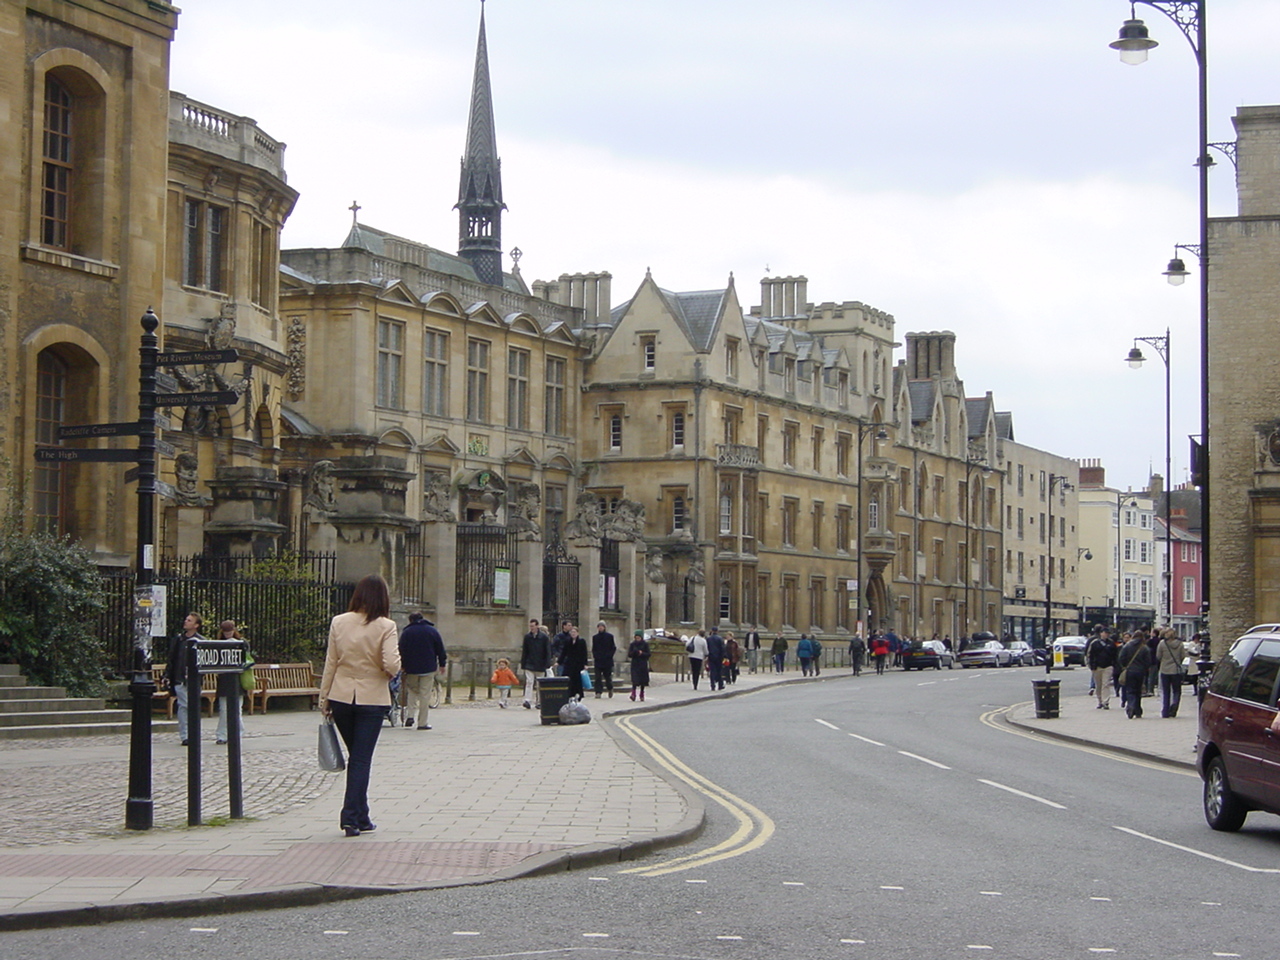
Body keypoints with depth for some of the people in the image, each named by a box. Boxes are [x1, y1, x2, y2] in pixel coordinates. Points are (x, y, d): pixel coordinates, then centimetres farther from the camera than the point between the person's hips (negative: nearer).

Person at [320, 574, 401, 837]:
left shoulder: (339, 622, -1)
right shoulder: (385, 627, -11)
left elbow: (330, 664, 2)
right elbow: (391, 666, -20)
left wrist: (324, 699, 8)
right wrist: (394, 667, 3)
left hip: (341, 697, 3)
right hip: (372, 698, -3)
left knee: (356, 757, 18)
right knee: (362, 759, 3)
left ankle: (359, 816, 24)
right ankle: (352, 817, -2)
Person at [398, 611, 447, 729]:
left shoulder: (406, 633, 3)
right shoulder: (432, 631, 4)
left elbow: (401, 652, 2)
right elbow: (440, 649, 5)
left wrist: (403, 666, 9)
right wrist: (442, 664, 12)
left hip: (411, 668, 1)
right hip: (428, 668, -1)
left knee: (412, 691, 19)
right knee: (425, 695, 0)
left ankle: (410, 714, 0)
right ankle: (422, 723, -1)